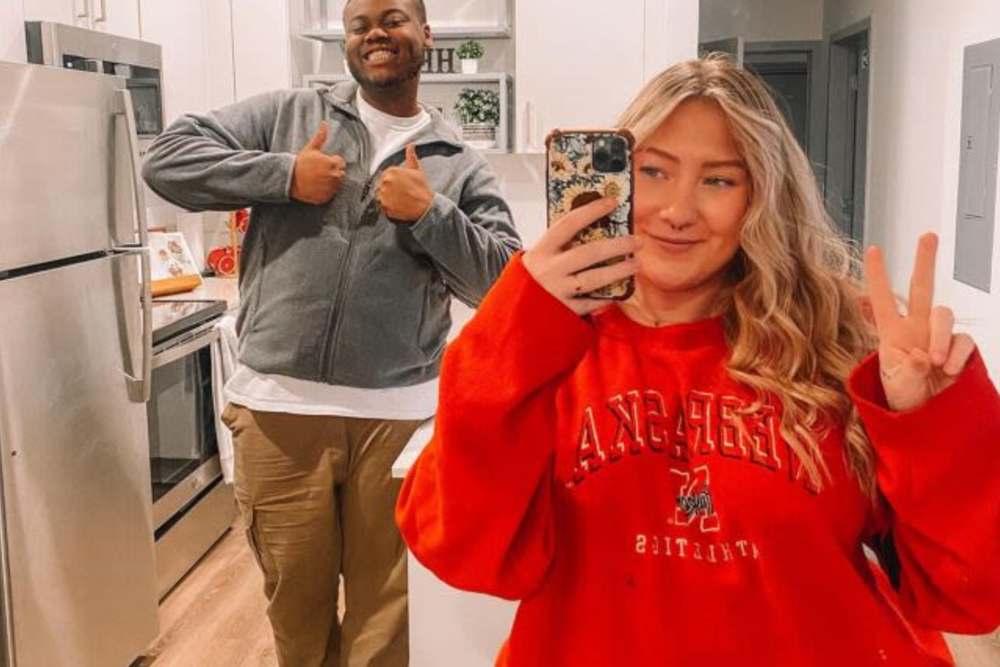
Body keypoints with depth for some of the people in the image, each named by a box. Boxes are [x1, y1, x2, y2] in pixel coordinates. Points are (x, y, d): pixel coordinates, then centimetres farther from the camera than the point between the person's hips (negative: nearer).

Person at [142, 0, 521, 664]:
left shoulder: (459, 164, 7)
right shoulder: (288, 114, 7)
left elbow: (506, 277, 2)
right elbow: (167, 158, 2)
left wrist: (430, 215, -11)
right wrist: (283, 175, -9)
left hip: (400, 414, 0)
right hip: (279, 406, 0)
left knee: (386, 604, 13)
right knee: (296, 596, 17)